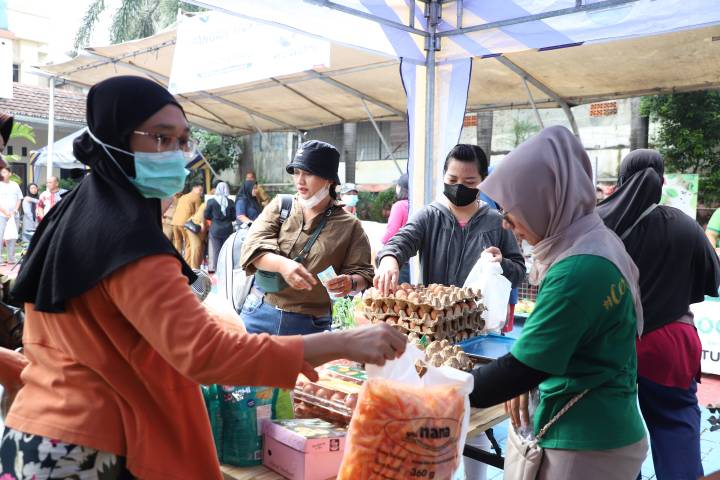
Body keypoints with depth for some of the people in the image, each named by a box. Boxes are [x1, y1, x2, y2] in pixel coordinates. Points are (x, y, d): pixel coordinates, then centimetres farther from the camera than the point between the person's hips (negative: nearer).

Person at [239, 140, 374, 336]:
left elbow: (363, 274, 1)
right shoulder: (280, 206, 4)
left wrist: (350, 283, -23)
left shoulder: (349, 226, 0)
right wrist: (282, 264, -28)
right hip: (260, 313, 2)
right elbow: (253, 247, -7)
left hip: (311, 324, -1)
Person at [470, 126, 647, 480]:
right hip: (596, 430, 9)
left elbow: (522, 367, -24)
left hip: (586, 445, -9)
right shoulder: (592, 243, 4)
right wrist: (527, 384, 4)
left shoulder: (579, 270, -27)